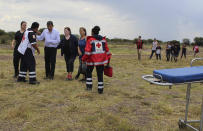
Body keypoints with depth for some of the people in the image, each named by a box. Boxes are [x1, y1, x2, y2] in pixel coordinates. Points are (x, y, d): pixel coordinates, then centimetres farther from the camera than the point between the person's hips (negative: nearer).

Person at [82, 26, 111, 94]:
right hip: (101, 60, 3)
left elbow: (87, 51, -12)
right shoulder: (103, 39, 7)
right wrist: (108, 59, 16)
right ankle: (100, 89, 8)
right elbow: (107, 50, 9)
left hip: (92, 59, -3)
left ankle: (89, 86, 17)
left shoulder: (90, 40, -5)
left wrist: (84, 59, -2)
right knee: (100, 74, 7)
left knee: (89, 72, 20)